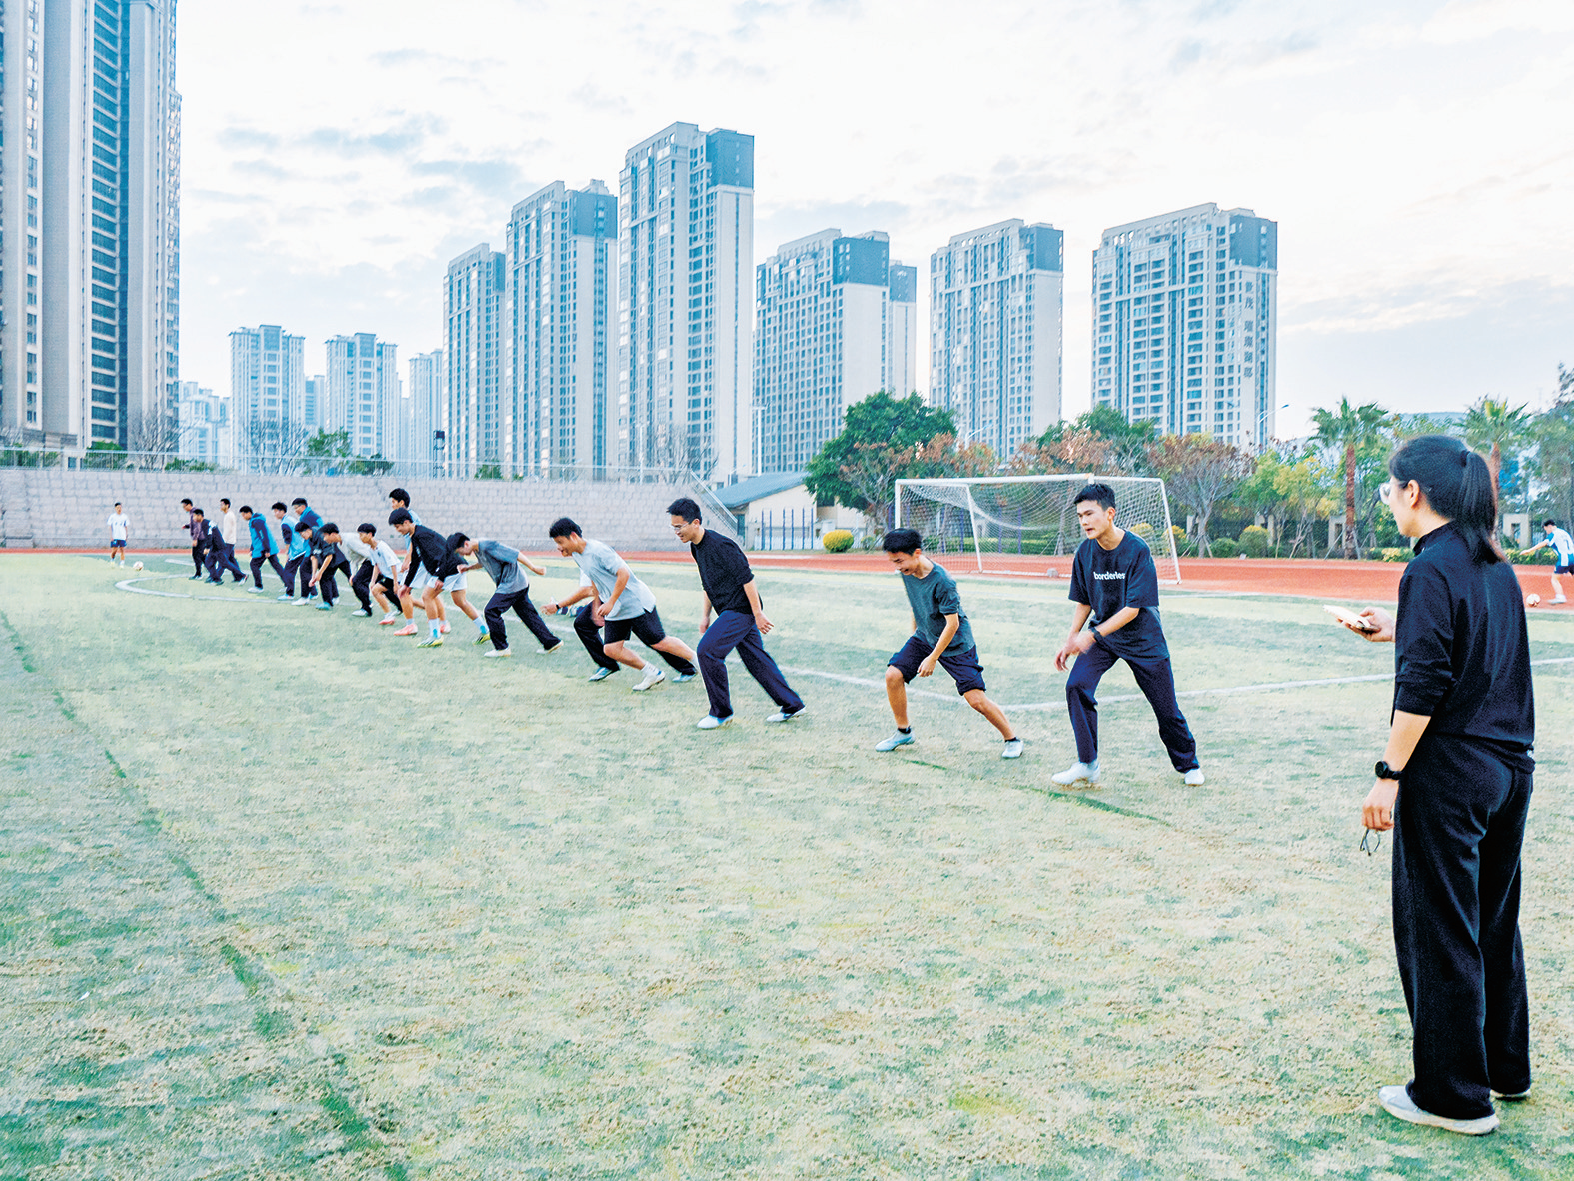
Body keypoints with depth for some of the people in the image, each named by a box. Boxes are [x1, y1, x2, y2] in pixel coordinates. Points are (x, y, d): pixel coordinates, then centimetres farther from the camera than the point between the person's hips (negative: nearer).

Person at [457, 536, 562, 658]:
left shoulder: (488, 545, -23)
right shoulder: (477, 548, 7)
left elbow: (515, 554, -22)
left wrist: (533, 568, -19)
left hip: (511, 585, -10)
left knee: (491, 611, -7)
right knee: (527, 614, 12)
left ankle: (501, 648, 1)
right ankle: (551, 642, 16)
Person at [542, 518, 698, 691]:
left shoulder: (599, 550, -21)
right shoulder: (577, 556, 7)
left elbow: (624, 574, -24)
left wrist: (610, 603, -24)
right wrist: (597, 605, 21)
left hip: (637, 603, -8)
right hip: (615, 611, 8)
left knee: (659, 642, -8)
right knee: (610, 649, -2)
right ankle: (651, 673, 12)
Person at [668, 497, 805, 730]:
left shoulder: (721, 546, -22)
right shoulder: (696, 547, 8)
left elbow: (747, 579, -21)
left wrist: (758, 614, -19)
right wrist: (704, 616, 17)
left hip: (741, 609, -10)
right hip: (730, 611, 10)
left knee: (707, 650, -13)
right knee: (755, 658, 12)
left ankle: (721, 713, -2)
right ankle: (791, 705, 22)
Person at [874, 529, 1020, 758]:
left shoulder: (942, 581, -30)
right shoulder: (906, 573, -7)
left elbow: (952, 623, -26)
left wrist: (933, 658, -22)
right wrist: (914, 632, 20)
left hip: (956, 644, -6)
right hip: (923, 637, 7)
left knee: (976, 699, -12)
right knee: (893, 675, -9)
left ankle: (1012, 739, 9)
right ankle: (904, 732, 11)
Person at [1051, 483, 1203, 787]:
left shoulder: (1137, 550, -22)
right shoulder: (1085, 552, -8)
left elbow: (1132, 608, -24)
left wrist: (1091, 636, -29)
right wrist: (1070, 642, -2)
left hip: (1142, 639, -3)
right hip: (1101, 635, 4)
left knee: (1166, 708, 4)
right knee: (1077, 686, -18)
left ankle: (1188, 764, 31)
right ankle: (1087, 765, -6)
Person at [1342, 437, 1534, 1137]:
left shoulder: (1431, 569, -16)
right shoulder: (1496, 567, 9)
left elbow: (1424, 686, -21)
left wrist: (1389, 775, -17)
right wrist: (1396, 634, 25)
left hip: (1449, 773, -9)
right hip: (1510, 767, 9)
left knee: (1437, 931, 3)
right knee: (1494, 922, 20)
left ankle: (1455, 1097, 14)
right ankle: (1506, 1069, 35)